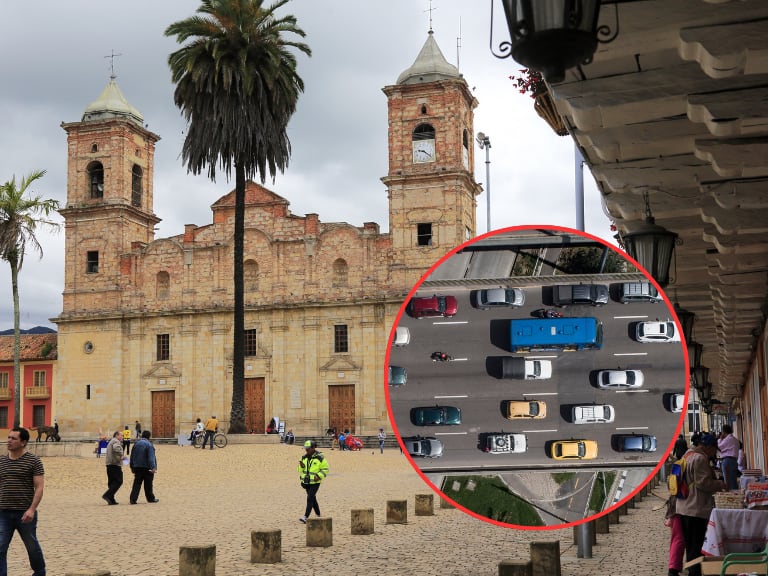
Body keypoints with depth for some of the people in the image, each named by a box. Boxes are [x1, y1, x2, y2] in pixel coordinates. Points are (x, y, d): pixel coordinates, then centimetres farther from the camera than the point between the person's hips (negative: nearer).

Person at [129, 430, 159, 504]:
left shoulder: (136, 443, 8)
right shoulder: (148, 444, -12)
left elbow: (132, 456, 15)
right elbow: (151, 457, -20)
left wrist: (132, 466, 22)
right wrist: (153, 467, -23)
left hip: (137, 467, 5)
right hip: (147, 468, -5)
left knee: (136, 484, 3)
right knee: (148, 484, 6)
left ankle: (133, 499, -6)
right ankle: (151, 498, 16)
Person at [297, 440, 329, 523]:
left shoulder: (320, 457, -10)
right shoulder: (304, 457, 7)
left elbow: (325, 469, -6)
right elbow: (300, 470, 16)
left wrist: (319, 476, -19)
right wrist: (301, 466, -8)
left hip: (315, 482, -6)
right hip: (306, 482, 6)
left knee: (310, 498, -15)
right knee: (313, 499, 16)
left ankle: (306, 517, -19)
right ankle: (318, 515, 30)